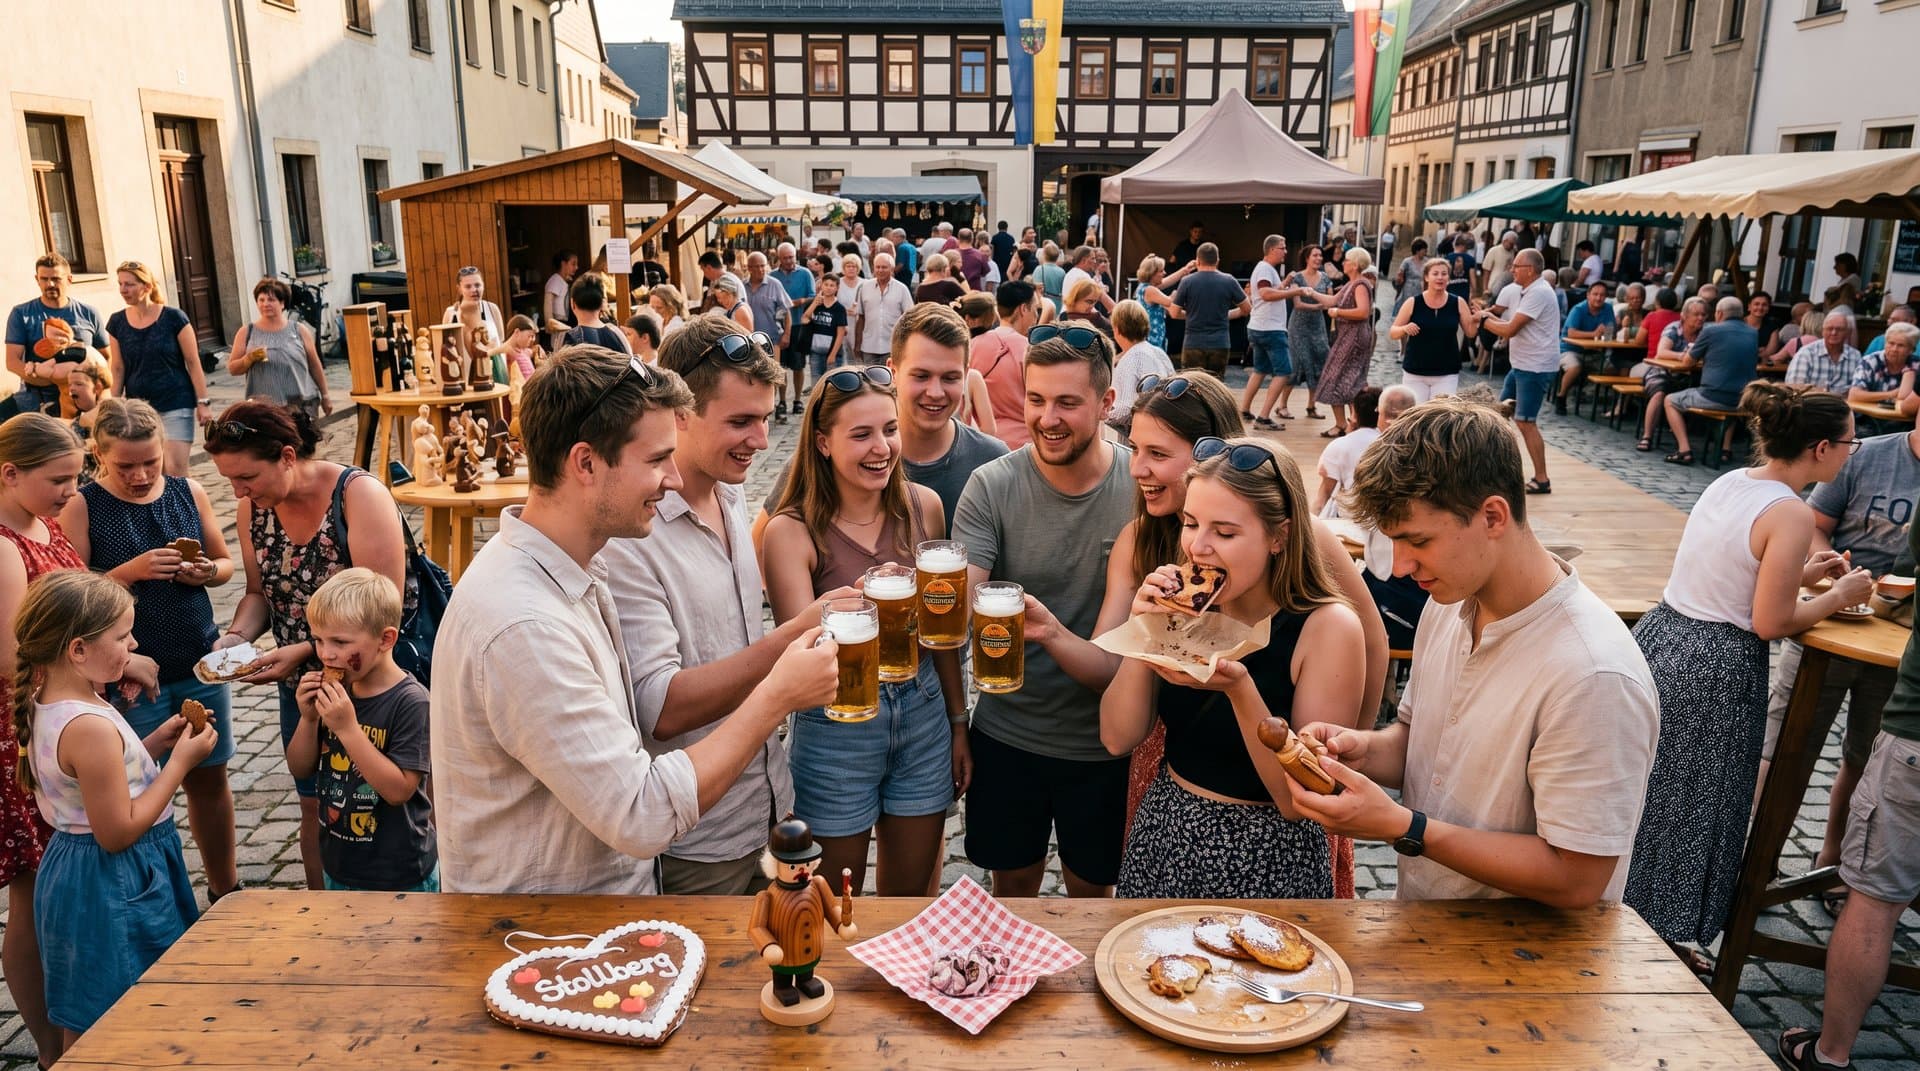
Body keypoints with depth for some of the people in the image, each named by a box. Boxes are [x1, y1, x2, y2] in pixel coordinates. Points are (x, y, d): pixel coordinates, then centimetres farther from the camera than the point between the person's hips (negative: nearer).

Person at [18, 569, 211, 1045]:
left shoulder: (43, 707, 1)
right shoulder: (90, 726, -29)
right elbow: (118, 832, -24)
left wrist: (153, 744, 5)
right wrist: (180, 761, -18)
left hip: (70, 866, 10)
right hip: (114, 886, -9)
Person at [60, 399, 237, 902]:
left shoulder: (189, 492, 2)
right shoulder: (82, 507, -7)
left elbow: (225, 562, 11)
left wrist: (207, 572, -10)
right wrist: (131, 570, -23)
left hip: (200, 663, 3)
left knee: (209, 778, 14)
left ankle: (224, 887, 30)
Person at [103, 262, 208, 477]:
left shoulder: (173, 318, -6)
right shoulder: (117, 322, 4)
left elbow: (193, 363, -4)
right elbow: (118, 369, 7)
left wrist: (203, 402, -8)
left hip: (176, 404, -4)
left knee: (175, 469, -11)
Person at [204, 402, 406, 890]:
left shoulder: (358, 495, -21)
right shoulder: (253, 508, -1)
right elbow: (260, 592, 12)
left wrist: (304, 650, -27)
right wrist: (236, 636, -8)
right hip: (301, 685, 6)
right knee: (315, 809, 16)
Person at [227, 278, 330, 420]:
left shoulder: (299, 330, 7)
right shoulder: (246, 332, 7)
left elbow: (315, 366, 11)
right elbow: (232, 369, 7)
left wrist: (325, 395, 12)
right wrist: (250, 358, -12)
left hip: (303, 403, 1)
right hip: (264, 406, -1)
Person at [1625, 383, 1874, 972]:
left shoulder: (1728, 482, 6)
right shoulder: (1791, 514, -18)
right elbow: (1771, 622, -16)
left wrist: (1800, 575, 17)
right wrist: (1838, 597, -2)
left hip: (1659, 638, 8)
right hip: (1715, 669, -8)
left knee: (1641, 791, 20)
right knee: (1688, 805, 8)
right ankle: (1660, 940, 23)